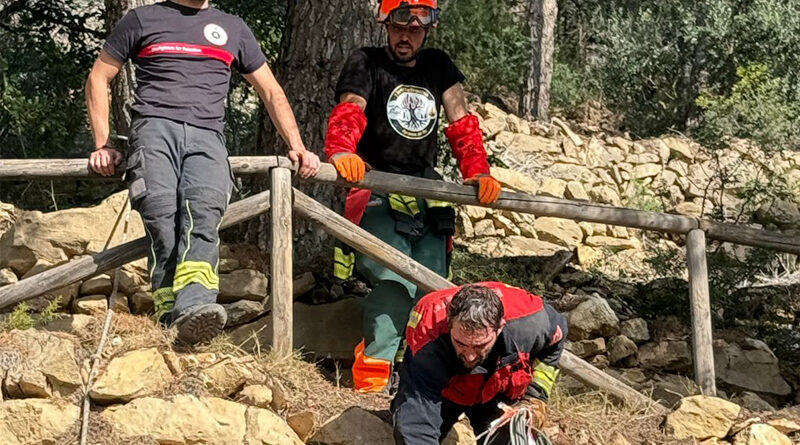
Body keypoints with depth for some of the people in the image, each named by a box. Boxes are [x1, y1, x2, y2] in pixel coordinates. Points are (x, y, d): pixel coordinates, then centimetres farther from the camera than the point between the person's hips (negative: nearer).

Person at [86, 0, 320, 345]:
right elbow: (98, 78, 23)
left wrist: (296, 146, 16)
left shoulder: (233, 28, 27)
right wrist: (102, 144, 12)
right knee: (162, 216, -30)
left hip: (206, 135, 0)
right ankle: (170, 323, -34)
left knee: (205, 211, -32)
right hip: (155, 125, 0)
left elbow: (271, 91, 28)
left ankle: (193, 309, -53)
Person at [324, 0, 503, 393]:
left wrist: (478, 172, -6)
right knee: (396, 283, -22)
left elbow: (461, 125, 11)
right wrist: (341, 152, -35)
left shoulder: (438, 67, 17)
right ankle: (371, 372, -20)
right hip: (378, 195, -5)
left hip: (428, 195, 5)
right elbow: (347, 115, -13)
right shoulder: (366, 64, 3)